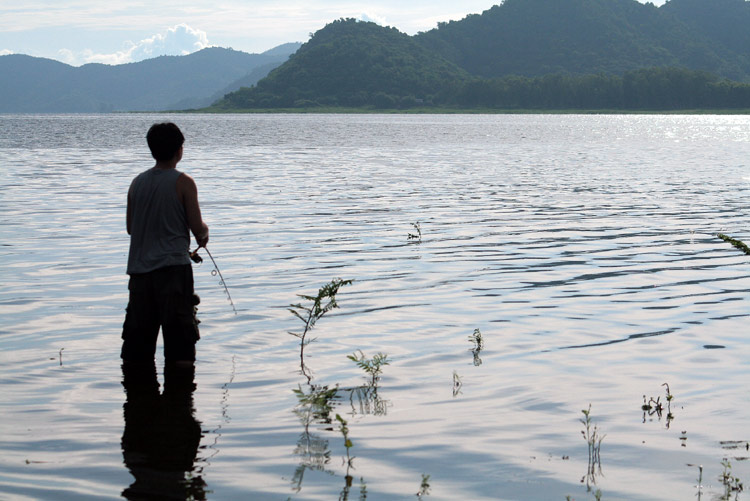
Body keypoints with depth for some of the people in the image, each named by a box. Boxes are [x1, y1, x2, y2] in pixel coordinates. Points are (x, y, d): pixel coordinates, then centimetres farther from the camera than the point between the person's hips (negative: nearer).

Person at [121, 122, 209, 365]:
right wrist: (204, 232, 15)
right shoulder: (183, 182, -6)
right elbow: (197, 228, -7)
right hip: (173, 266, -5)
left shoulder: (137, 182, 9)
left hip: (139, 267, 5)